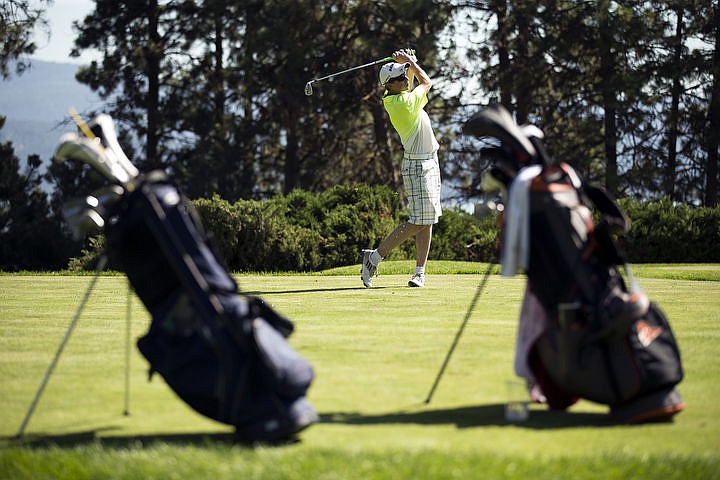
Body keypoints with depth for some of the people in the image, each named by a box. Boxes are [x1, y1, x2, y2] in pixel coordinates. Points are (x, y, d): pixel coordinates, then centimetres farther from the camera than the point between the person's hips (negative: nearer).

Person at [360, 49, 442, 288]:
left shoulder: (391, 98, 3)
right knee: (418, 222, -9)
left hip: (428, 163, 9)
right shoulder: (406, 102, -21)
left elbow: (411, 77, 25)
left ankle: (420, 272, 7)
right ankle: (374, 256, -4)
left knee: (427, 221, 7)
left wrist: (408, 63, 6)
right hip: (419, 166, -9)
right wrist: (410, 61, 10)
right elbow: (427, 82, -2)